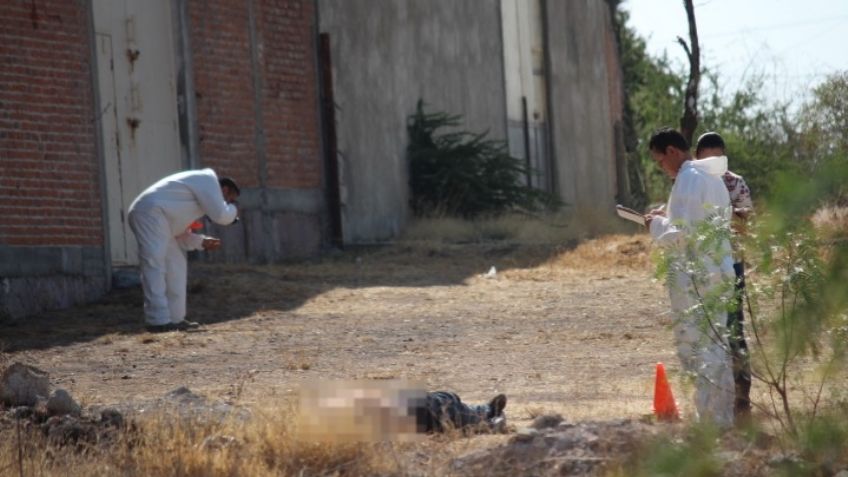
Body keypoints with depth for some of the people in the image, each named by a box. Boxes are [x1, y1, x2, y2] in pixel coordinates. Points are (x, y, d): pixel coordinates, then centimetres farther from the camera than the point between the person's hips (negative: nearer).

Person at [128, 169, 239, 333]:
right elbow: (221, 216, -10)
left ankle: (175, 319, 13)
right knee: (155, 266, -15)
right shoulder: (209, 181, -2)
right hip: (150, 213, -11)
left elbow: (180, 232, 29)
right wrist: (233, 210, 12)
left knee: (175, 266, 12)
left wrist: (202, 242, 17)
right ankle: (159, 321, -20)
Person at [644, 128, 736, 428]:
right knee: (715, 344, 14)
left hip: (694, 276, -9)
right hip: (719, 271, 9)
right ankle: (720, 416, 18)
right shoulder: (712, 178, 14)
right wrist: (669, 218, 16)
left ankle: (712, 418, -5)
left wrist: (657, 225, -3)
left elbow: (680, 235, -21)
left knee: (695, 347, -4)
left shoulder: (688, 180, -15)